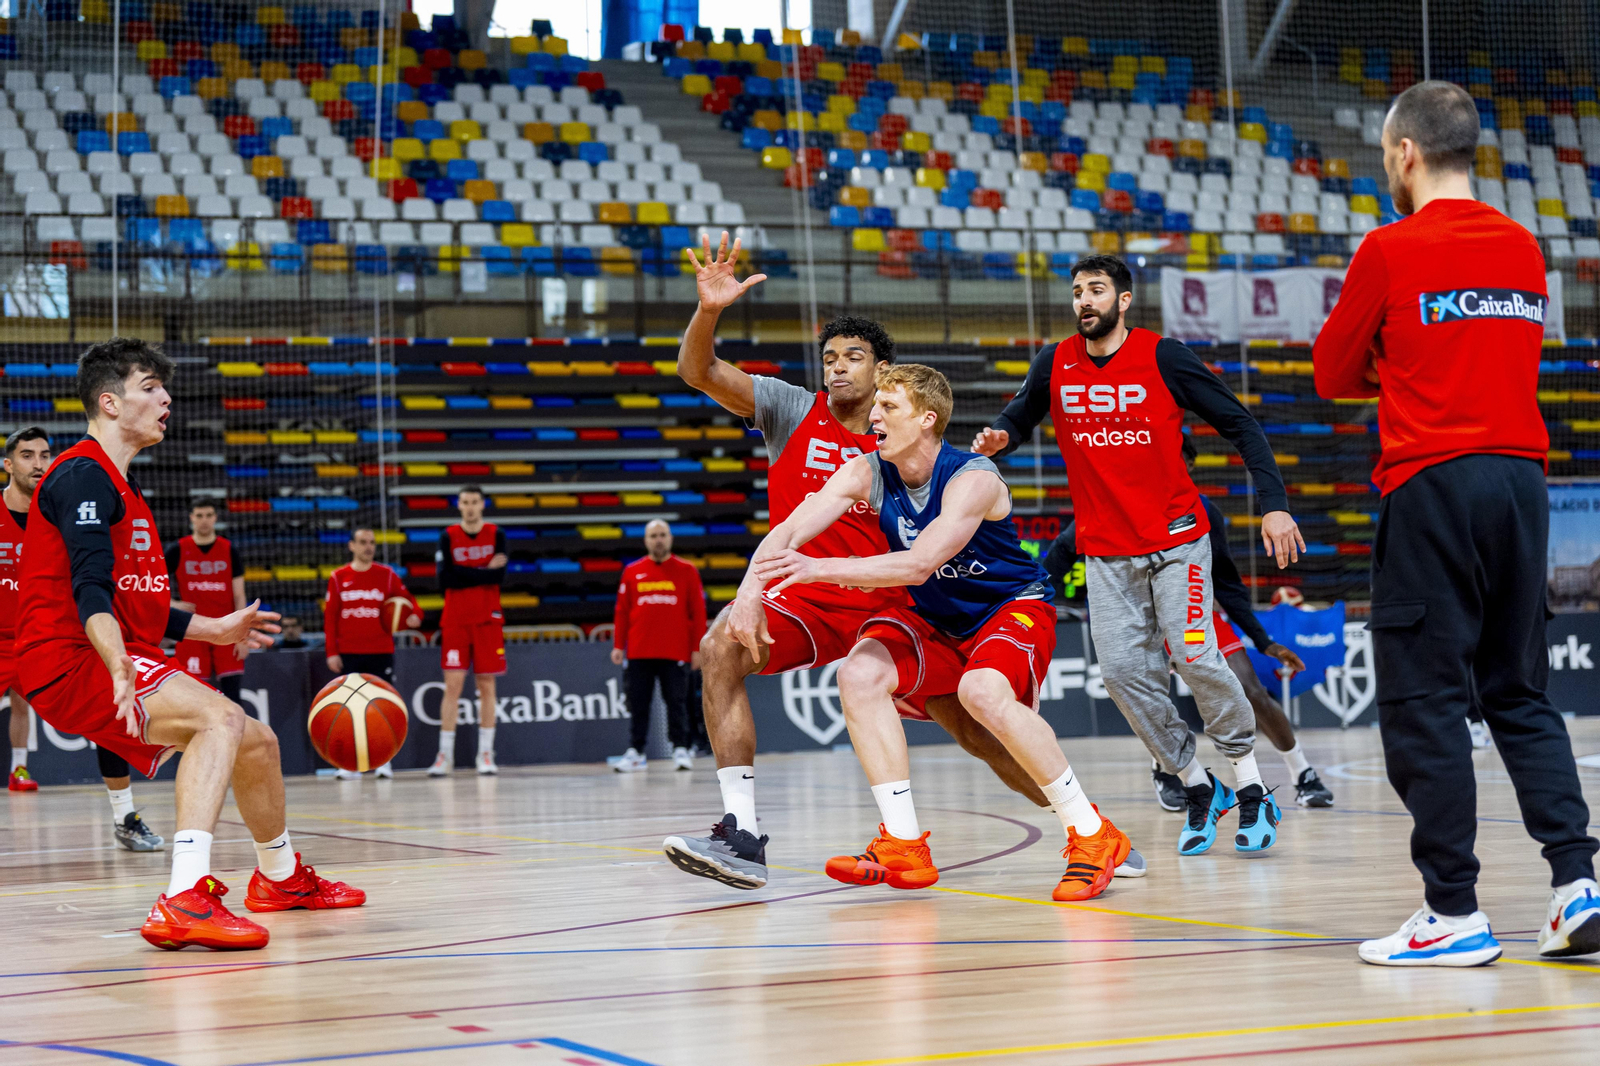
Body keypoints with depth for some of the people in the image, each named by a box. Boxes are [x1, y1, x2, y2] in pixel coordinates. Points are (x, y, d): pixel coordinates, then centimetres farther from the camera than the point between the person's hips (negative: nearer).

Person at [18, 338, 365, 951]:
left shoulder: (118, 488, 22)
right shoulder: (85, 476, -11)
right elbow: (89, 591, -26)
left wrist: (216, 629, 38)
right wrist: (121, 670, -40)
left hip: (118, 661, 11)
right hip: (73, 665, -11)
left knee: (257, 742, 19)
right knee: (220, 718, -32)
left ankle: (280, 878, 46)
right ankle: (184, 902, -45)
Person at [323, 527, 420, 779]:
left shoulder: (387, 576, 6)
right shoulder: (338, 578, 6)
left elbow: (408, 600, 9)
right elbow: (329, 617, 5)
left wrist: (415, 616, -14)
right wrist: (331, 652, -1)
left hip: (381, 652, 0)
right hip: (349, 653, 0)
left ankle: (384, 761, 7)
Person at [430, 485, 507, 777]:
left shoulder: (496, 535, 4)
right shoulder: (448, 537, 4)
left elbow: (500, 576, -9)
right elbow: (444, 579, -10)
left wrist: (464, 575, -10)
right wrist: (484, 571, -9)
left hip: (488, 621, 0)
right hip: (455, 621, 0)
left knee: (487, 686, 2)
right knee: (453, 684, -5)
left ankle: (486, 754, 5)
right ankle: (445, 755, -4)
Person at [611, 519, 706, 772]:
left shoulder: (686, 571, 5)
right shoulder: (632, 572, 9)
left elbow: (698, 612, 4)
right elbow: (621, 611, 9)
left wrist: (697, 648, -2)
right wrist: (618, 645, 3)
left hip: (675, 653, -1)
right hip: (639, 653, 2)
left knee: (676, 703, -1)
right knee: (638, 704, 2)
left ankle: (680, 749, 7)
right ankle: (634, 752, 6)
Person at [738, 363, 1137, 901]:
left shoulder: (974, 479, -26)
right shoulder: (866, 473, -9)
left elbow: (920, 564, -39)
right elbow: (788, 531, -18)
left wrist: (820, 569, -47)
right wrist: (751, 589, -39)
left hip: (1015, 609, -6)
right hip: (937, 621, 6)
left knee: (982, 690, -36)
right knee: (859, 672, -21)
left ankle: (1093, 836, -22)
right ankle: (904, 846, -17)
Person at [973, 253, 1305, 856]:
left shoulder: (1163, 357, -8)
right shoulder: (1055, 365, 3)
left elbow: (1240, 426, -4)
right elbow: (1019, 418, 18)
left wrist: (1274, 505, -12)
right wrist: (1000, 438, -8)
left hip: (1175, 538, -4)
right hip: (1104, 549, 4)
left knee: (1194, 657, -13)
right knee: (1123, 671, -5)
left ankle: (1250, 785, 2)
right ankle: (1197, 788, 11)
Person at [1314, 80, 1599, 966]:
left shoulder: (1392, 250, -6)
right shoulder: (1524, 248, 10)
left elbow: (1335, 375, 4)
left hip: (1434, 485, -6)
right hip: (1521, 477, 6)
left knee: (1424, 700, -1)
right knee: (1520, 694, 13)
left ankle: (1454, 912, -2)